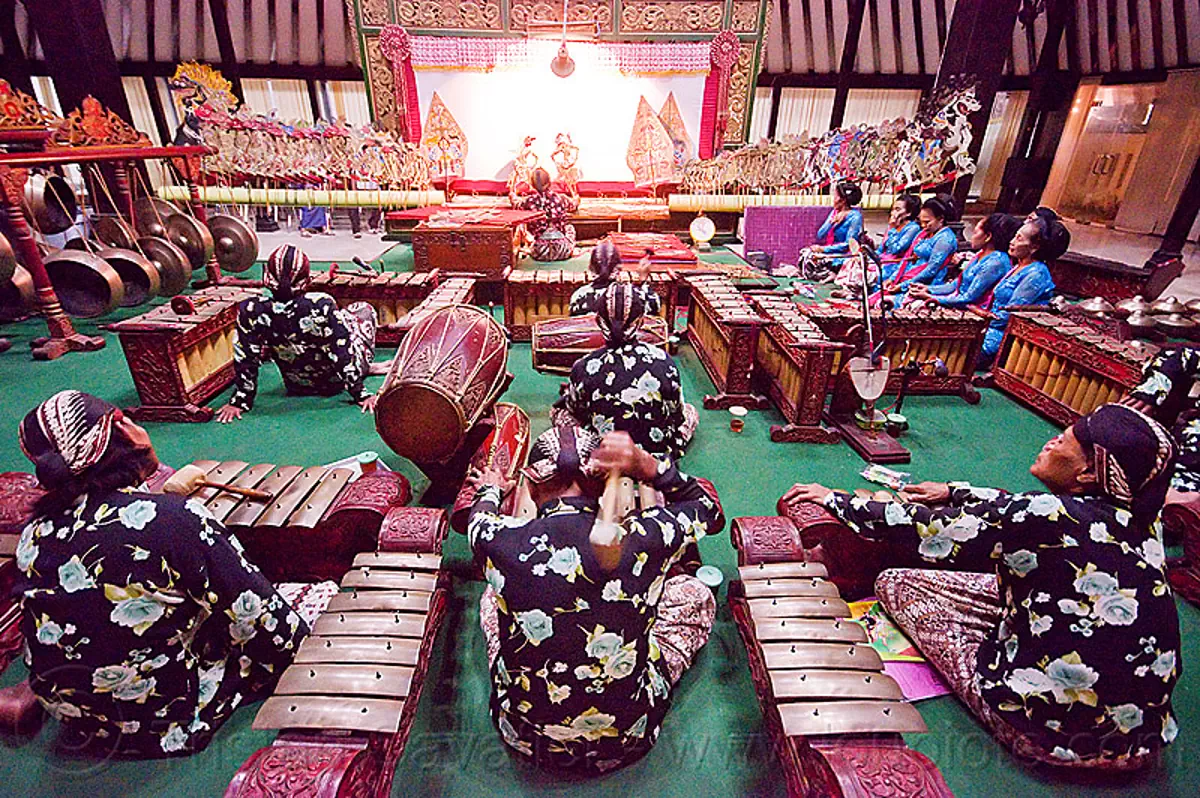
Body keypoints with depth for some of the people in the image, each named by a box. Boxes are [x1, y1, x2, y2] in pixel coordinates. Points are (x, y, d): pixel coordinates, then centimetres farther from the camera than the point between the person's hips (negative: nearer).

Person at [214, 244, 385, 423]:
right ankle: (365, 367, 24)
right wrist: (361, 395, -16)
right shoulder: (322, 305, -32)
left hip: (297, 388, 4)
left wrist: (239, 401, -2)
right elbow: (342, 353, -25)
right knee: (364, 309, 14)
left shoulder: (250, 310, -23)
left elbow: (244, 360, -14)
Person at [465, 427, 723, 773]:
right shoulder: (643, 539, -25)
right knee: (693, 593, 14)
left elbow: (479, 517, 5)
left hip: (525, 740, 2)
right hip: (624, 744, -1)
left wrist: (490, 489, 27)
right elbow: (709, 512, -2)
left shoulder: (500, 541, -23)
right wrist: (649, 467, -18)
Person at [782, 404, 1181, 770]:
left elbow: (927, 531, -16)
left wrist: (835, 500, -6)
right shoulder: (1140, 518, -3)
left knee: (896, 582, 0)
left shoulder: (1049, 517, -24)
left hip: (1058, 732, -7)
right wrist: (954, 492, 25)